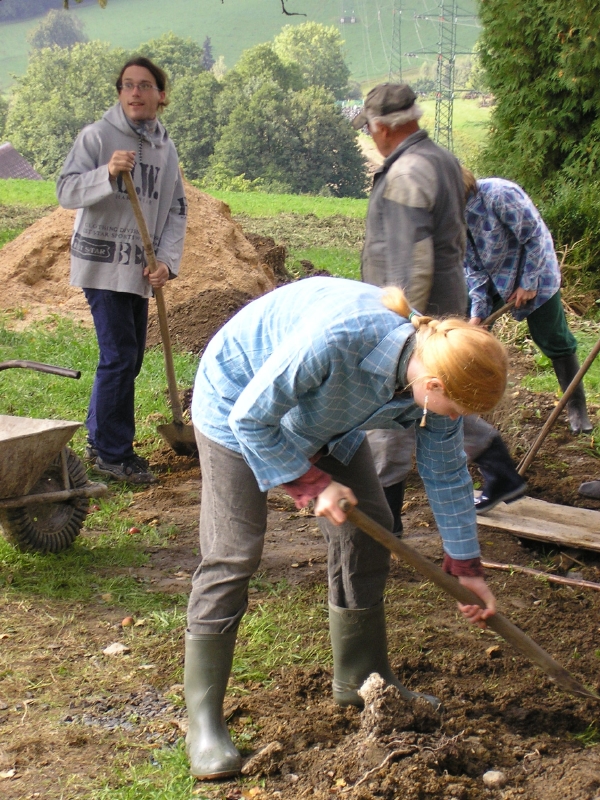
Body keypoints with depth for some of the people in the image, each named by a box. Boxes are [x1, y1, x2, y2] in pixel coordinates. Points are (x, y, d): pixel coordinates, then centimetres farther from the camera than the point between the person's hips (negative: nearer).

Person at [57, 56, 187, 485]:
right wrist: (108, 174, -30)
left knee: (129, 358, 13)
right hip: (102, 263, -6)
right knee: (119, 357, -10)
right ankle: (113, 453, 1)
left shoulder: (166, 148, 10)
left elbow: (176, 210, 9)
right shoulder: (96, 136, -7)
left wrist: (167, 261, -4)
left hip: (140, 269, 7)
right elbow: (67, 190, -12)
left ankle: (101, 440, 27)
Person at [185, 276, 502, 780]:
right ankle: (203, 719, -4)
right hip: (238, 397, -7)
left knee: (368, 529, 3)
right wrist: (312, 483, -23)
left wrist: (466, 567, 1)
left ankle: (362, 679, 22)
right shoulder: (336, 338, -43)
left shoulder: (436, 368, -20)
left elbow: (447, 473, -4)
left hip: (326, 422, 7)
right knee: (233, 555, -12)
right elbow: (251, 418, -30)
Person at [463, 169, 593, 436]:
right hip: (491, 278, 6)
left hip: (533, 272, -6)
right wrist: (478, 311, -14)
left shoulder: (498, 194, -31)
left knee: (554, 340, 2)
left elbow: (533, 236, -23)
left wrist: (528, 283, -17)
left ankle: (577, 406, 15)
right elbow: (472, 266, -5)